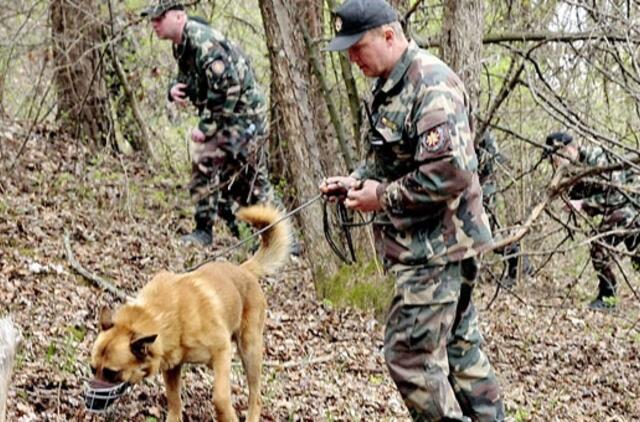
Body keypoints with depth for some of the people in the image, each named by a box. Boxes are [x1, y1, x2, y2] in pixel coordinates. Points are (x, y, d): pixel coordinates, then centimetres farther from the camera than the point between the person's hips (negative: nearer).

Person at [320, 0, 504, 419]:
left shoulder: (432, 85, -20)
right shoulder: (389, 87, 12)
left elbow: (451, 171, -29)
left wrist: (383, 197, -19)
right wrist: (355, 181, 6)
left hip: (437, 246, -10)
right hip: (437, 244, 10)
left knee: (410, 353, -7)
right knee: (460, 346, 16)